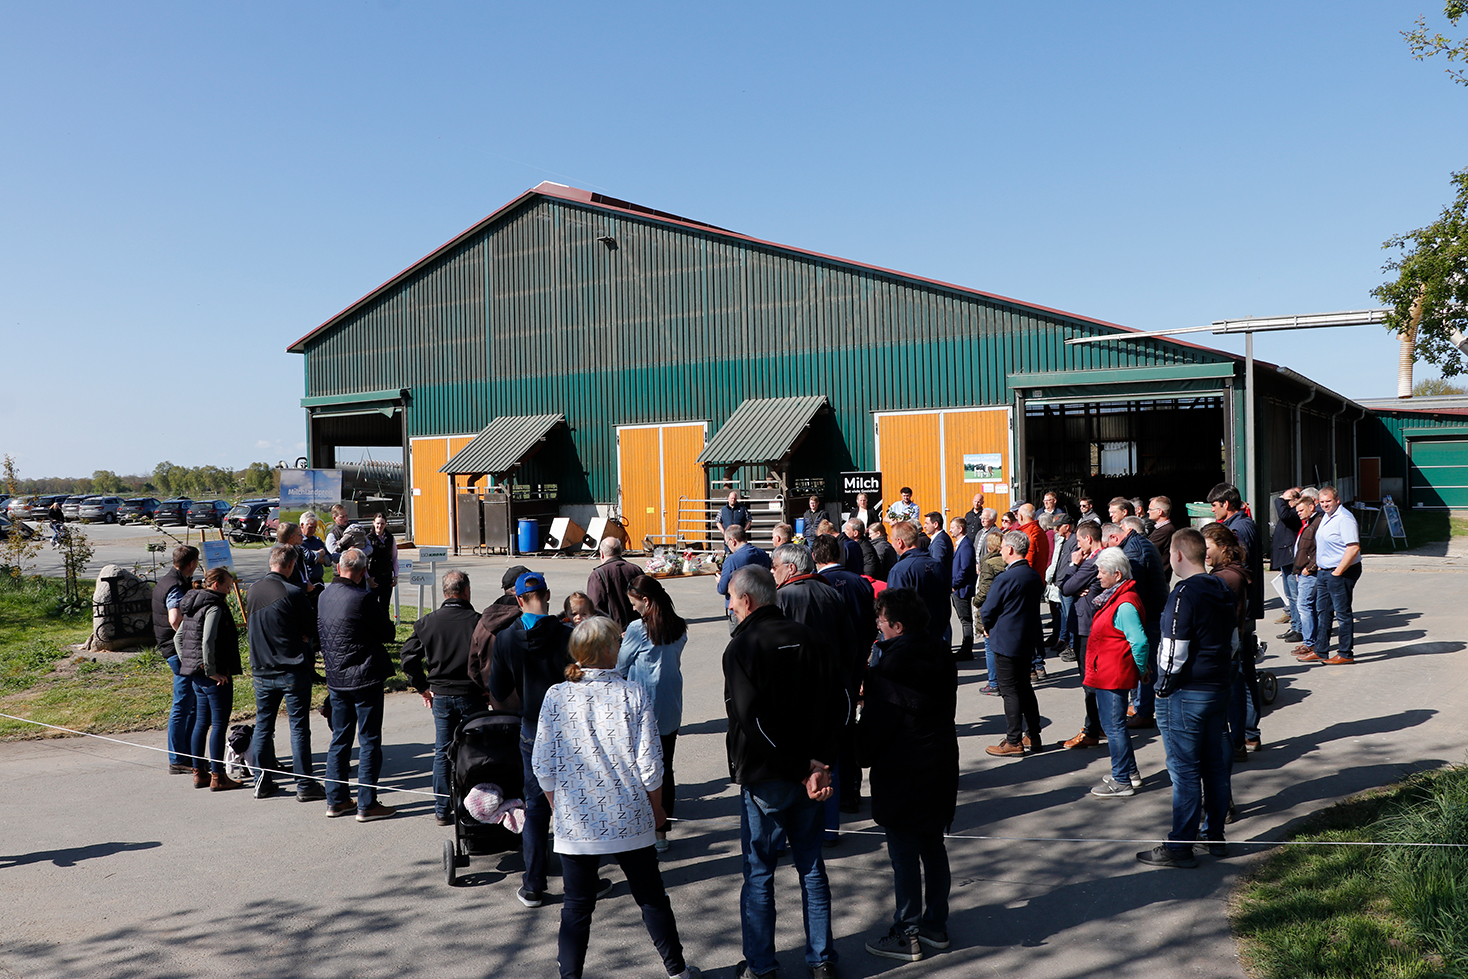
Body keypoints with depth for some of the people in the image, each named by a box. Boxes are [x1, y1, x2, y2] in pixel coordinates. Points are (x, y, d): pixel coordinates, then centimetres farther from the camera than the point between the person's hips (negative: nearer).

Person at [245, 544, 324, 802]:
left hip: (261, 671, 6)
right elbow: (313, 628, -8)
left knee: (263, 725, 15)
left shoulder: (253, 591, 4)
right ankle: (305, 785, 4)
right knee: (299, 727, 0)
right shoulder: (294, 593, -15)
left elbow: (251, 627, 15)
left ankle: (262, 781, 20)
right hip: (293, 670, -5)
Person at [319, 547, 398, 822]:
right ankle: (367, 805, 3)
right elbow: (389, 633, -10)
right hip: (365, 678, -7)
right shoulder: (362, 598, -18)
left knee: (340, 738, 16)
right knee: (369, 741, 1)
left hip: (336, 678, 7)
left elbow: (320, 633, 14)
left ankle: (336, 800, 21)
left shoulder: (325, 595, 3)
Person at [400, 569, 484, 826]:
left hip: (441, 696, 3)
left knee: (442, 753, 13)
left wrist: (422, 687, 8)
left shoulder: (428, 621, -2)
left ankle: (442, 810, 16)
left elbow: (408, 655, 1)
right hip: (472, 696, -3)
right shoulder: (478, 621, -13)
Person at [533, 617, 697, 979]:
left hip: (575, 824, 1)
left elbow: (542, 765, -2)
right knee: (652, 898, 16)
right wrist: (656, 807, 8)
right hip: (630, 820, 0)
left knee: (577, 907, 13)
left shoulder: (556, 697, -6)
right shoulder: (635, 695, -9)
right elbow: (649, 763, -8)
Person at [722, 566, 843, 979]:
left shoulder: (741, 647, -13)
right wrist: (818, 763, -7)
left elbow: (751, 718, -20)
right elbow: (838, 705, -1)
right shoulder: (810, 640, 3)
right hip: (809, 775, 5)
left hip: (764, 778, -5)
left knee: (758, 873, 8)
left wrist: (803, 769, -14)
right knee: (812, 867, 15)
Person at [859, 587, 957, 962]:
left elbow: (875, 726, -17)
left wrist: (861, 756, 4)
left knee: (904, 856, 3)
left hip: (902, 777, -8)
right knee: (933, 848, 18)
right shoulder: (941, 657, 4)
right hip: (941, 770, 8)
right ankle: (936, 924, 29)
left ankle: (907, 936, 12)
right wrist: (871, 698, 15)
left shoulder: (891, 666, -21)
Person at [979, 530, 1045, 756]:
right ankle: (1033, 737, 24)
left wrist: (988, 627, 6)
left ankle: (1013, 742, 4)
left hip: (1006, 642, -8)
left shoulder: (1005, 578, -21)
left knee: (1010, 691, -1)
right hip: (1028, 641, 8)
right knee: (1025, 687, 17)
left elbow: (987, 611, -16)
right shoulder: (1035, 576, 4)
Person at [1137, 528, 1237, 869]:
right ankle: (1214, 835, 26)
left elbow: (1174, 651, -20)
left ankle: (1180, 847, 4)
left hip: (1186, 695, -9)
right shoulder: (1223, 592, 8)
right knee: (1214, 766, 16)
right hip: (1218, 689, 9)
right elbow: (1233, 642, 17)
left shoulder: (1184, 594, -19)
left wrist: (1163, 690, -8)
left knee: (1185, 772, -3)